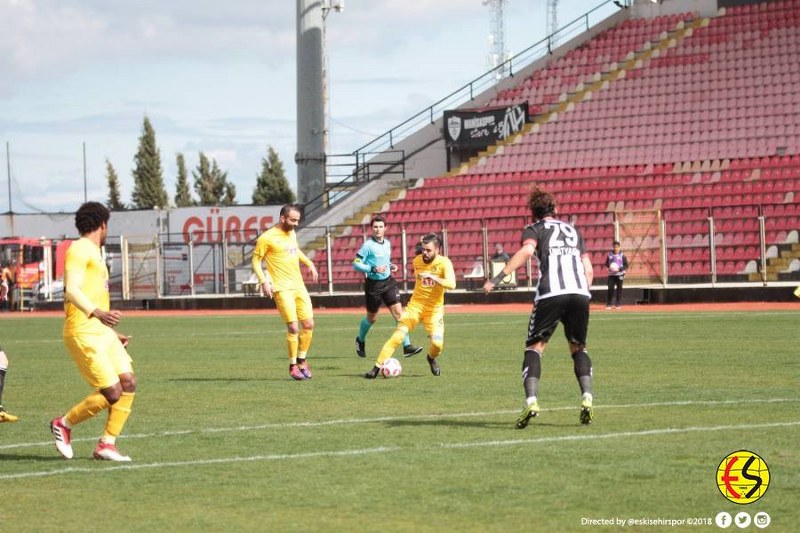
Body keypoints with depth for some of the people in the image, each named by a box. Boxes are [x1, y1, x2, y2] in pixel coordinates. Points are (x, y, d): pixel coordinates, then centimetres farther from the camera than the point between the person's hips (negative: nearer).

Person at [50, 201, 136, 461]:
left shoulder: (94, 254, 22)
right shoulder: (79, 250, -8)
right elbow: (72, 291, -21)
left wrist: (111, 333, 34)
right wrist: (98, 313, -36)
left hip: (101, 332, 10)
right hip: (83, 333, -10)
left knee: (128, 383, -3)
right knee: (112, 393, -12)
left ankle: (107, 444, 3)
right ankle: (64, 424, 9)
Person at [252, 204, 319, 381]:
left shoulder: (292, 233, 11)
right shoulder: (266, 238, -10)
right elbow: (256, 260, -5)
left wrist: (309, 263, 18)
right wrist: (263, 282, -15)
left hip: (299, 286, 7)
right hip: (282, 289, -7)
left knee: (308, 325, 5)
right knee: (293, 328, -11)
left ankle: (301, 360, 23)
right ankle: (293, 366, 4)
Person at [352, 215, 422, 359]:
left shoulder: (387, 243, 7)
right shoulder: (368, 245, -14)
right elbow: (356, 264, -15)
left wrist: (391, 266, 4)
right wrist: (373, 269, -25)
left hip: (388, 282, 5)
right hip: (373, 284, -5)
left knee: (399, 313, -9)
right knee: (372, 318, 10)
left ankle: (407, 346, -11)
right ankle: (360, 340, 38)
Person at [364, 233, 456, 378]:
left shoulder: (444, 263, -14)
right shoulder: (417, 260, -1)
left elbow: (451, 284, -30)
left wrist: (433, 278, -40)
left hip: (434, 309, -2)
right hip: (415, 305, 2)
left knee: (437, 343, -17)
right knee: (398, 336, -15)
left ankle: (431, 359, 19)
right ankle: (377, 367, -12)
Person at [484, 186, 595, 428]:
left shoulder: (534, 229, 14)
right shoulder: (572, 230, 28)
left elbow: (526, 251, -9)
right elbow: (589, 270, 20)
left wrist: (497, 278, -12)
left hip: (551, 293, -4)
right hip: (580, 292, 4)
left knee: (535, 347, 4)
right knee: (578, 347, 19)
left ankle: (531, 401, -15)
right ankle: (587, 398, -1)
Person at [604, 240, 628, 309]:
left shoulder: (622, 255, -3)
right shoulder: (610, 254, 6)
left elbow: (626, 265, -3)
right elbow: (607, 263, 14)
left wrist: (619, 269, -18)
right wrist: (609, 266, -9)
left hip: (619, 274, -2)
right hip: (611, 274, 2)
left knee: (619, 289, 1)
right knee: (610, 288, -5)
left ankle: (617, 304, 8)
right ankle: (608, 304, 1)